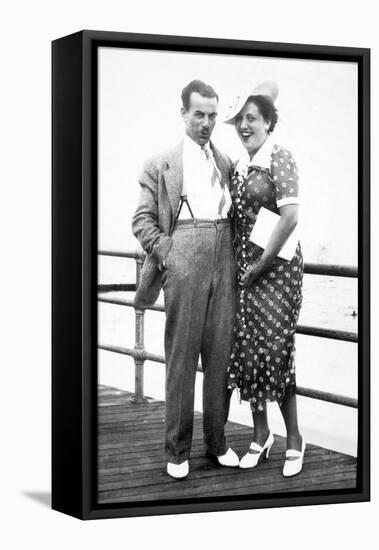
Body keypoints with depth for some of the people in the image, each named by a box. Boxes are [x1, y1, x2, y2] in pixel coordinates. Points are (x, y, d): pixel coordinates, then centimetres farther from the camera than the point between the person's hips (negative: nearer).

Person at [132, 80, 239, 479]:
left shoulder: (226, 164, 19)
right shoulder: (160, 166, 8)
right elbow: (142, 220, 5)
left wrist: (239, 254, 7)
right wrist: (165, 252, -7)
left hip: (224, 260, 3)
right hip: (184, 259, -3)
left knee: (220, 352, 4)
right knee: (181, 353, -1)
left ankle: (216, 440, 15)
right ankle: (177, 449, 5)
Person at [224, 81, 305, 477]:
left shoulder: (279, 159, -9)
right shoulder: (239, 164, 12)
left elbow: (290, 217, -17)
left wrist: (262, 264, -14)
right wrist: (240, 264, 7)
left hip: (276, 265, -7)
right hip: (243, 266, 7)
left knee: (275, 349, -6)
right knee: (246, 349, 7)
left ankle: (294, 439, 8)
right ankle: (260, 436, 19)